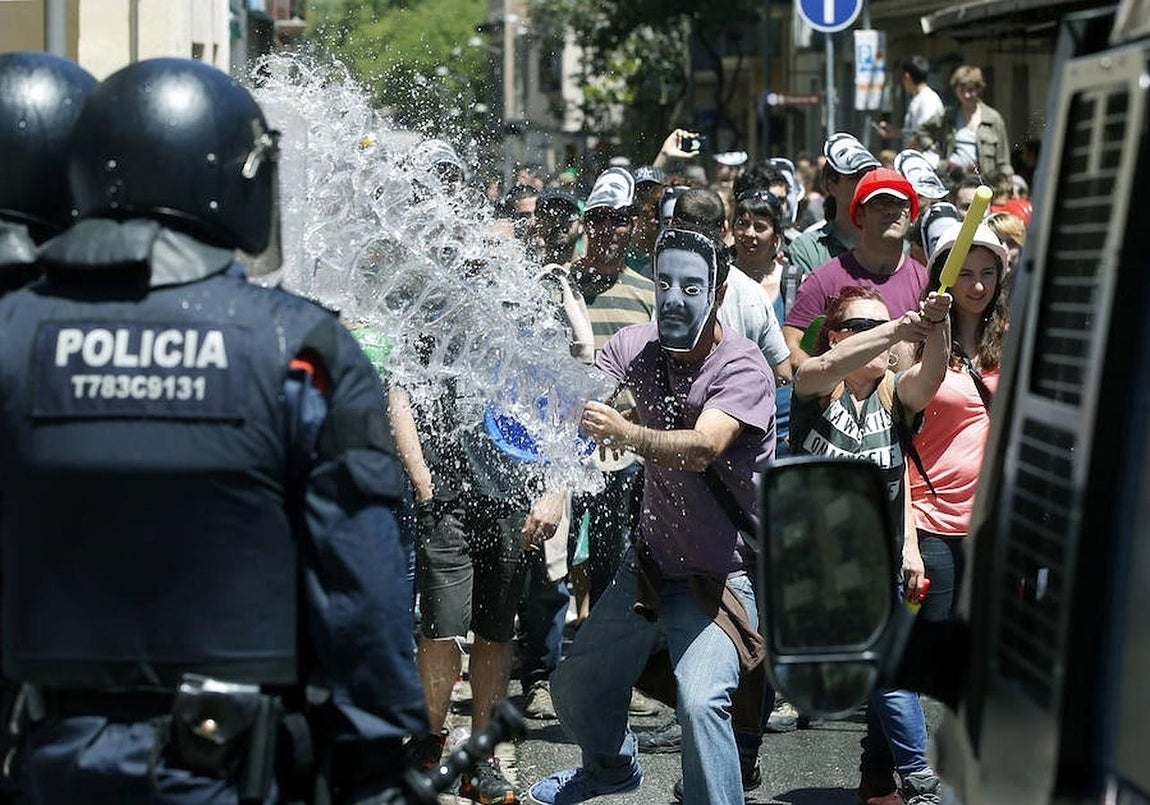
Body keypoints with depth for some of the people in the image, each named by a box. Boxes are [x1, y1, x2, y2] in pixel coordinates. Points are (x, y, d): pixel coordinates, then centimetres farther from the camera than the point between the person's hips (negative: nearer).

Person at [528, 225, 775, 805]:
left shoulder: (742, 367, -20)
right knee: (575, 686, 19)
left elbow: (701, 448, -36)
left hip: (721, 576, -7)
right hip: (650, 562, 7)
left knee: (700, 700, -28)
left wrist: (627, 435, -53)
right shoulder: (636, 347, -2)